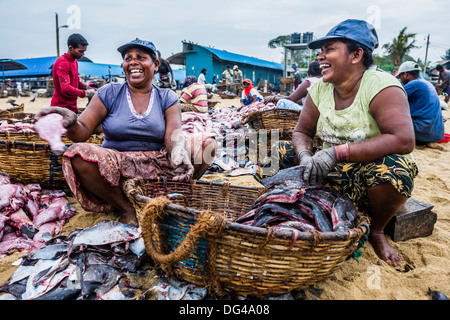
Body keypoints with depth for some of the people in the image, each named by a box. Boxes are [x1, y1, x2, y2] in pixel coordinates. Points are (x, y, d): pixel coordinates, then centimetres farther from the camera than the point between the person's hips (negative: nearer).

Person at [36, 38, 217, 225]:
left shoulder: (167, 98, 5)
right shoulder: (109, 94, 4)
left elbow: (174, 135, -11)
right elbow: (82, 132, -4)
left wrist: (179, 152, -36)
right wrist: (71, 123, -30)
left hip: (155, 165, 0)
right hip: (116, 166, 0)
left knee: (207, 144, -18)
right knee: (76, 154, -29)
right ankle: (125, 208, -11)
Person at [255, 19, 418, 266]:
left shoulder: (380, 86, -18)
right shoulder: (320, 88, -1)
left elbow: (404, 140, -30)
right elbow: (302, 132, 4)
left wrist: (337, 153, -34)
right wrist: (305, 155, -21)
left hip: (368, 172, -4)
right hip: (329, 171, 5)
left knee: (392, 168, -38)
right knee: (271, 155, -10)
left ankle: (377, 231, -5)